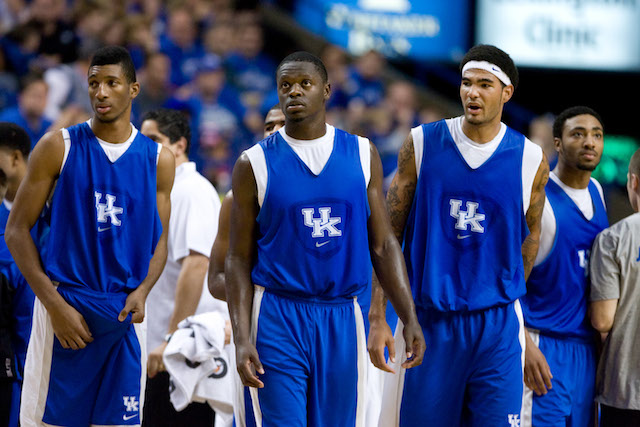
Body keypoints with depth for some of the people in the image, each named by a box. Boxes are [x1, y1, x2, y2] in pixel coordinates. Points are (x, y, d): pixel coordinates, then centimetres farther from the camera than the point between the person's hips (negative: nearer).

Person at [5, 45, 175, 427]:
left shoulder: (158, 160, 7)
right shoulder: (59, 148, -1)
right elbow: (16, 231, -1)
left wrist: (141, 291, -6)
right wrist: (55, 304, -10)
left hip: (125, 314, 2)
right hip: (64, 309, -2)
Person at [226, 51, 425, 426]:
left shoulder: (362, 155, 6)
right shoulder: (255, 164, -1)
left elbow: (383, 245, 8)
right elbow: (239, 259, 1)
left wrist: (411, 320, -1)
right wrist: (242, 340, -9)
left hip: (342, 319, 2)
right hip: (278, 319, -2)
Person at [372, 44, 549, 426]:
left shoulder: (530, 160, 1)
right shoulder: (422, 144, 0)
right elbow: (388, 236, 2)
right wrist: (378, 317, -4)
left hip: (498, 326, 0)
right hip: (427, 322, 0)